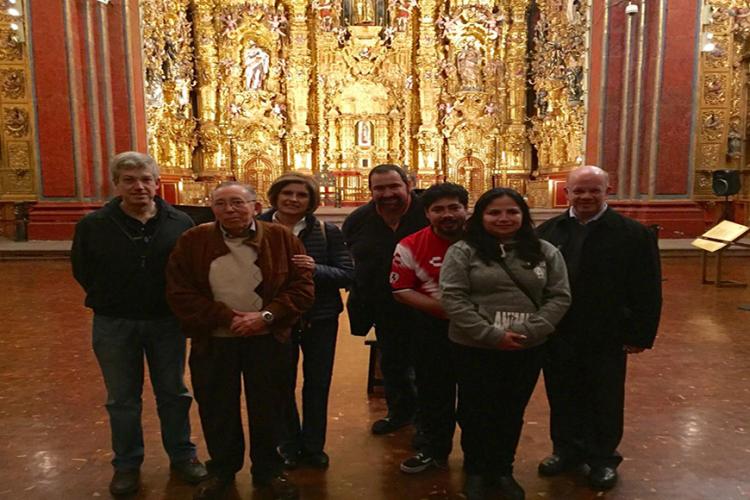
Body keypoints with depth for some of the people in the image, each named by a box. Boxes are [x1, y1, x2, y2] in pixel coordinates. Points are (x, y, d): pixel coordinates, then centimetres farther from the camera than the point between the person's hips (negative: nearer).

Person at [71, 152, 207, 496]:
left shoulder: (180, 223, -6)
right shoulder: (93, 225, -6)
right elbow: (82, 271, 4)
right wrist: (111, 302, 4)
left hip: (167, 322, 0)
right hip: (114, 325, 0)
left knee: (173, 393, 13)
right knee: (122, 399, 14)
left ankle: (182, 456, 31)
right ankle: (127, 464, 31)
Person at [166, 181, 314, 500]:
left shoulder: (281, 238, -6)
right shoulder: (192, 242, -4)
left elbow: (302, 287, -6)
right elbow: (179, 293, -7)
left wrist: (266, 316, -19)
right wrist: (226, 318, -17)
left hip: (268, 341, 0)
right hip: (212, 343, 1)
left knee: (269, 410, 13)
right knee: (217, 411, 16)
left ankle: (269, 471, 35)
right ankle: (221, 470, 40)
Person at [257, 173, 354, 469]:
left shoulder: (327, 231, -5)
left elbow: (347, 274, -8)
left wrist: (316, 269, -24)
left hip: (320, 319, 1)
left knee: (318, 385, 13)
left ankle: (313, 446, 33)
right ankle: (288, 445, 34)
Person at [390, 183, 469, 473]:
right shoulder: (410, 246, -11)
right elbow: (401, 291, -9)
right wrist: (444, 308, -20)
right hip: (433, 328, 0)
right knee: (433, 390, 13)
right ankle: (434, 450, 34)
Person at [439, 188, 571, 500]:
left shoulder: (545, 252, 4)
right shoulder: (462, 252, -5)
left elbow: (559, 297, 1)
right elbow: (452, 299, -12)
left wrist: (528, 332, -13)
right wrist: (491, 335, -17)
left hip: (528, 350, 3)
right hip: (474, 349, -2)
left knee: (512, 413, 16)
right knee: (477, 413, 11)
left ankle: (503, 470, 38)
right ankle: (476, 471, 34)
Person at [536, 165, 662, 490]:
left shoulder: (633, 233, -7)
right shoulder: (547, 231, 1)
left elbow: (647, 291, -6)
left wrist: (641, 335, -9)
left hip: (606, 337, -2)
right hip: (556, 336, 3)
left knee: (604, 401, 14)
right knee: (562, 397, 16)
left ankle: (603, 458, 33)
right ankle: (567, 449, 36)